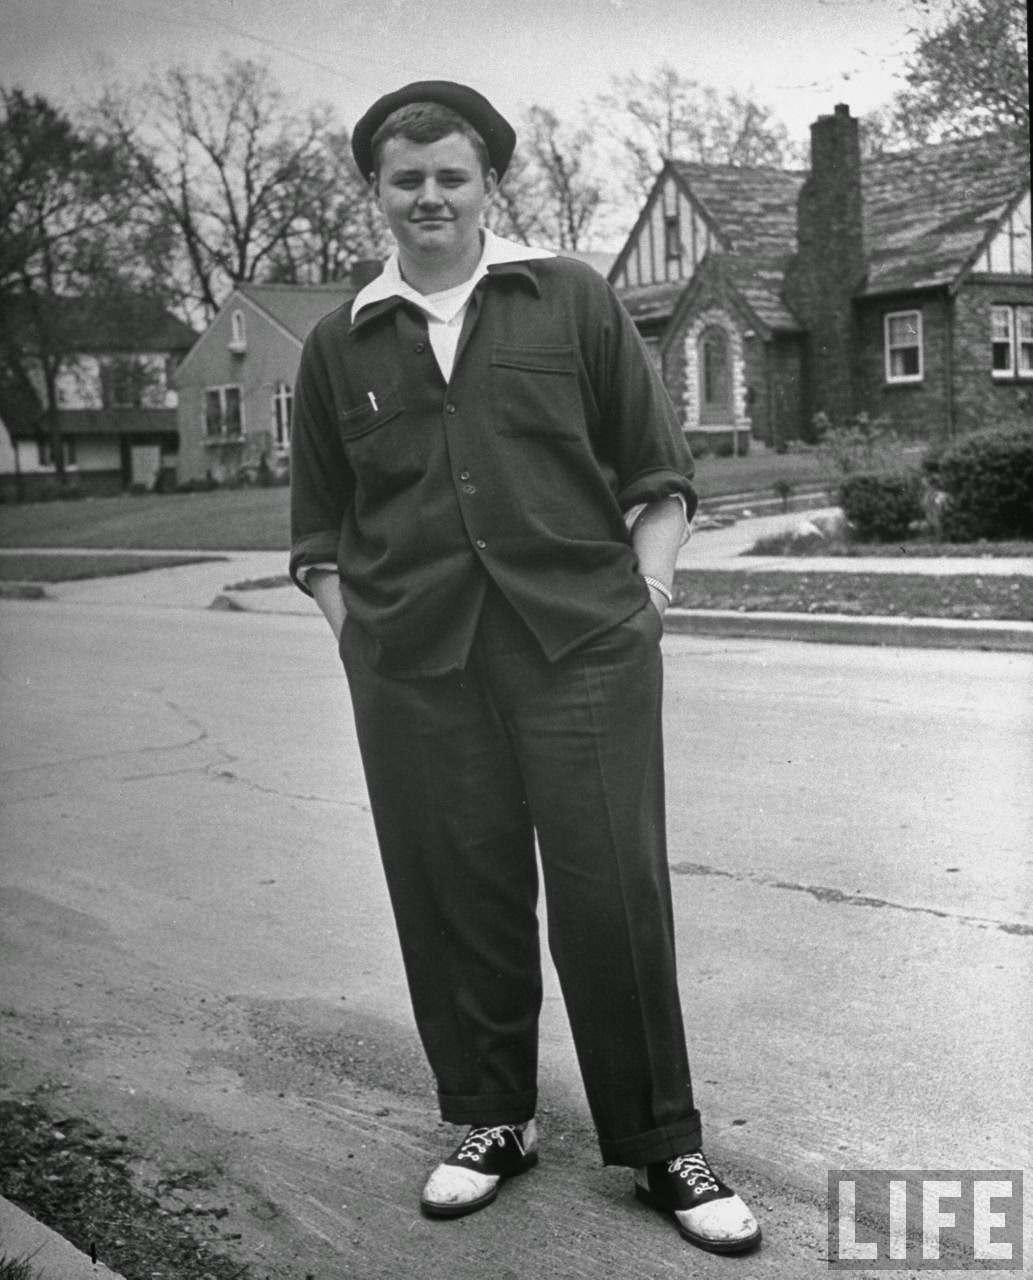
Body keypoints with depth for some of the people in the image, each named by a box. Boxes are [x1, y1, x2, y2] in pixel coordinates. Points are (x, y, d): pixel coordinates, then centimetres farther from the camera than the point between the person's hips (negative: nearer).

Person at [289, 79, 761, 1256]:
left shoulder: (573, 301, 7)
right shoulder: (339, 346, 12)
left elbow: (657, 471, 9)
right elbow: (319, 528, 16)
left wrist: (645, 597, -1)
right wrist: (355, 639, 6)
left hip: (583, 643, -2)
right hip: (413, 669, 2)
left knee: (615, 894, 0)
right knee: (454, 893, 7)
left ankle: (662, 1146, 16)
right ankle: (490, 1120, 27)